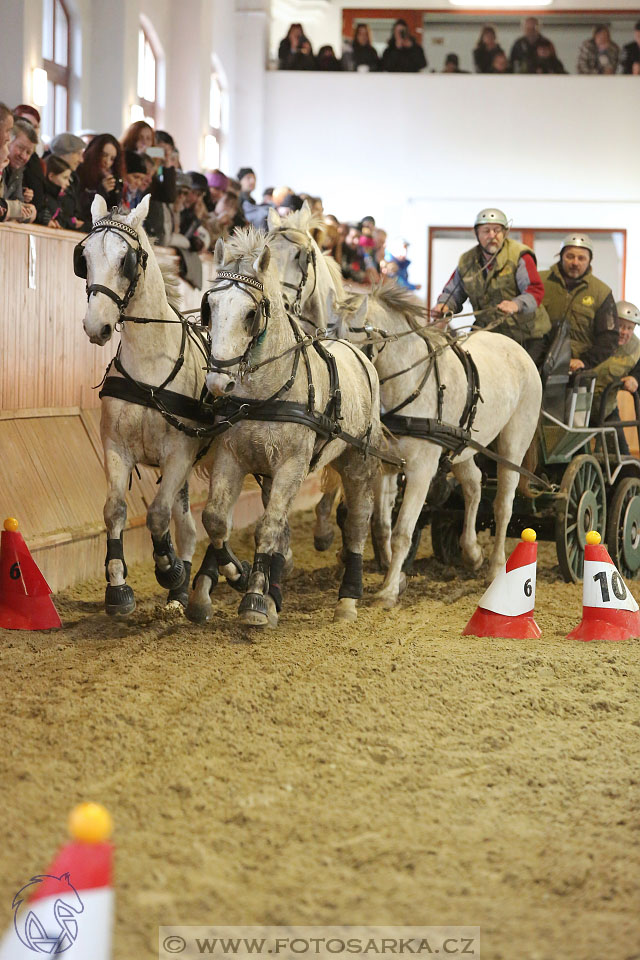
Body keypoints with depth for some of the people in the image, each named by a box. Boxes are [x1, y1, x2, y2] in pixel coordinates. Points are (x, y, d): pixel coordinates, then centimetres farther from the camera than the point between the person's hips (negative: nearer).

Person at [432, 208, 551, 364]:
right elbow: (452, 292, 18)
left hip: (526, 336, -4)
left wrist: (516, 305, -41)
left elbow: (535, 290, -19)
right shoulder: (467, 262, 7)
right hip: (488, 336, 4)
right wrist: (444, 305, -8)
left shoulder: (519, 256, -7)